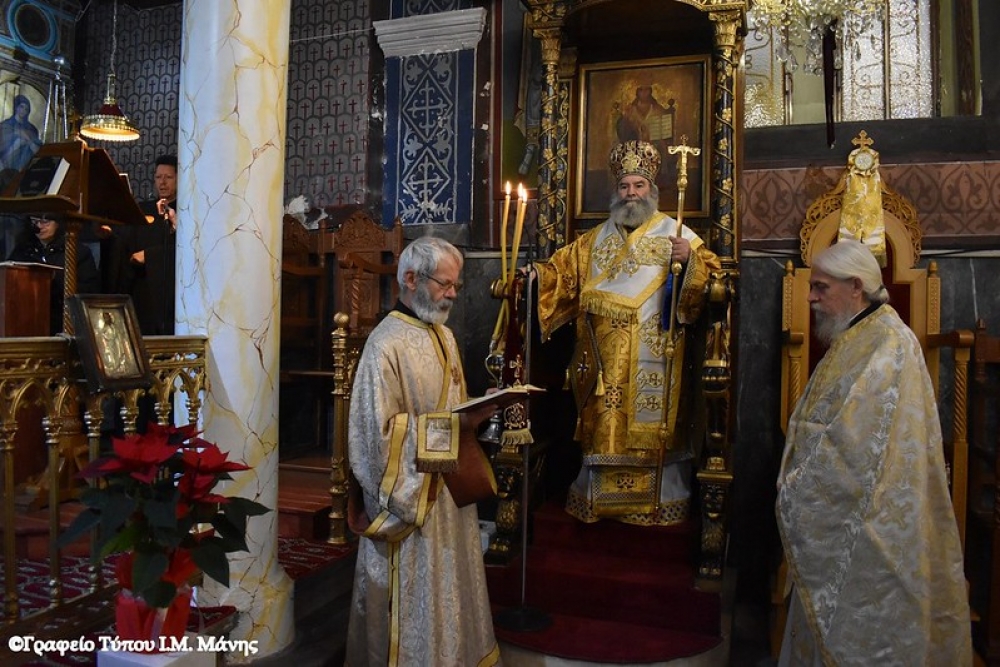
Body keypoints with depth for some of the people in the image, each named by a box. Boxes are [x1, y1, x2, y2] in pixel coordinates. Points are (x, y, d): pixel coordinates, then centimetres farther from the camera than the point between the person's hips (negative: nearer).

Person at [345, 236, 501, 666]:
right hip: (410, 493, -8)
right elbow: (380, 429, -22)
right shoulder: (387, 344, -18)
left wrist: (476, 412, -2)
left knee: (449, 590, 20)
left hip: (449, 488, 8)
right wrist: (453, 425, -24)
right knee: (416, 596, 7)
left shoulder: (444, 335, 9)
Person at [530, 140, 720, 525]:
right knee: (604, 424, 7)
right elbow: (562, 270, 16)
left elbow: (712, 272, -4)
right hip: (605, 359, 4)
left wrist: (689, 259, -24)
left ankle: (655, 500, 10)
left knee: (650, 424, -2)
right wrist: (534, 275, -2)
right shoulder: (596, 239, 19)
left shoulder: (673, 233, 5)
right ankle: (600, 495, 20)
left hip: (652, 357, -3)